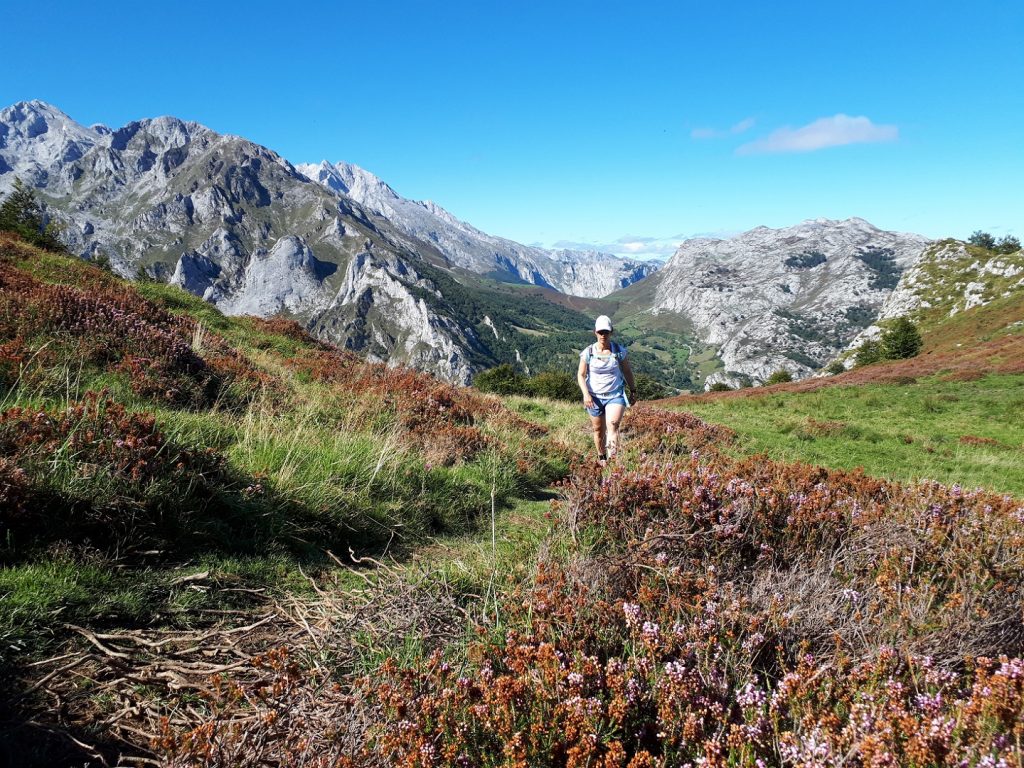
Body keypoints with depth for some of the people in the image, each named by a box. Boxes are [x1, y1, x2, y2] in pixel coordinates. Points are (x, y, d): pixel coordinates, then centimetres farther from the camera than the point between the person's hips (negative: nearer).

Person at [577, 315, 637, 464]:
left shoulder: (619, 350, -3)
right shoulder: (588, 352, -5)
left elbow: (627, 371, 11)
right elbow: (581, 375, -3)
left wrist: (633, 391, 17)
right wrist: (586, 394, -18)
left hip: (615, 395, -1)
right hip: (594, 397, 1)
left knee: (613, 424, -23)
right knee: (598, 429, 11)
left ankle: (613, 454, -29)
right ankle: (601, 457, 30)